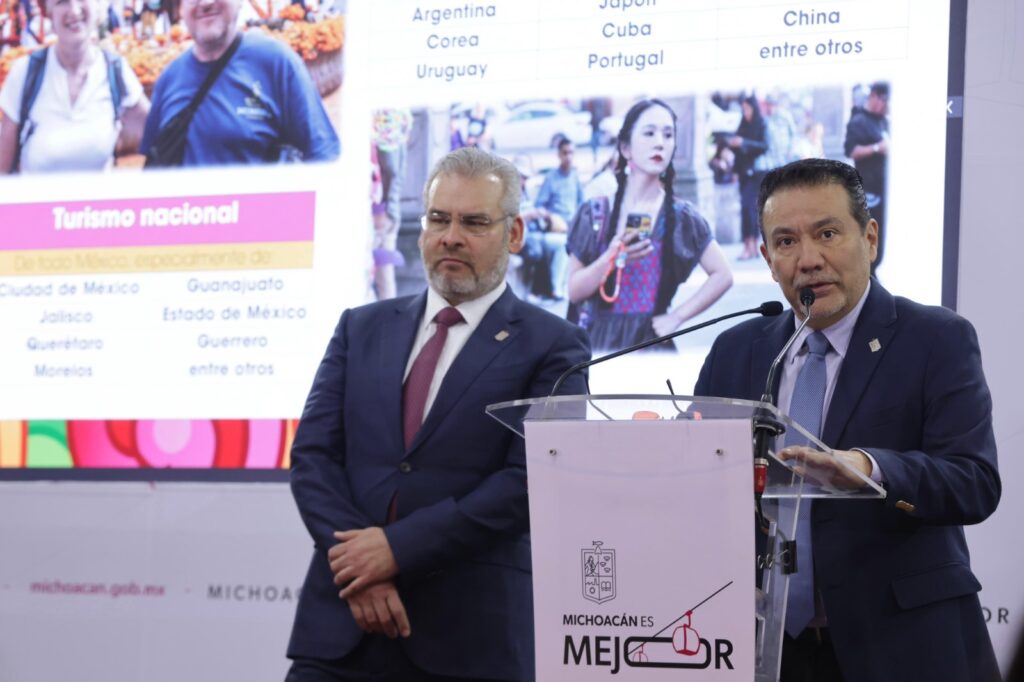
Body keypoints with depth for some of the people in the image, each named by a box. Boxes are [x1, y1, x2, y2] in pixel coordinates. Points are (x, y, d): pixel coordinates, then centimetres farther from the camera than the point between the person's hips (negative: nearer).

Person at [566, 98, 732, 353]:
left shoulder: (681, 216, 2)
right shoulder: (595, 213, 1)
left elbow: (722, 275, 8)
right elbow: (574, 291, 0)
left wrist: (678, 316, -2)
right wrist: (611, 260, -17)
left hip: (651, 346, 0)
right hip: (598, 344, 0)